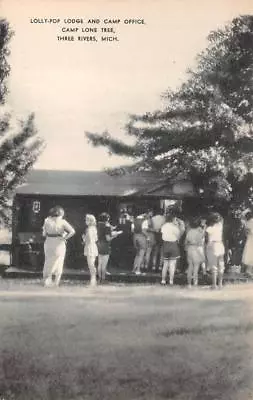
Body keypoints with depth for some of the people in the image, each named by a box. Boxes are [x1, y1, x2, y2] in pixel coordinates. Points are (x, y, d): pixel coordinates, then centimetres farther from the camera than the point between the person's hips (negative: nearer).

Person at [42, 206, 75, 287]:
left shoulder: (47, 221, 0)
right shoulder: (62, 222, -7)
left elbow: (44, 234, 5)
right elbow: (72, 231, -17)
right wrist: (65, 238, -7)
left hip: (48, 244, 2)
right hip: (59, 244, -2)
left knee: (48, 263, 17)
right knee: (58, 265, 10)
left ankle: (46, 281, 8)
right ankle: (56, 284, 12)